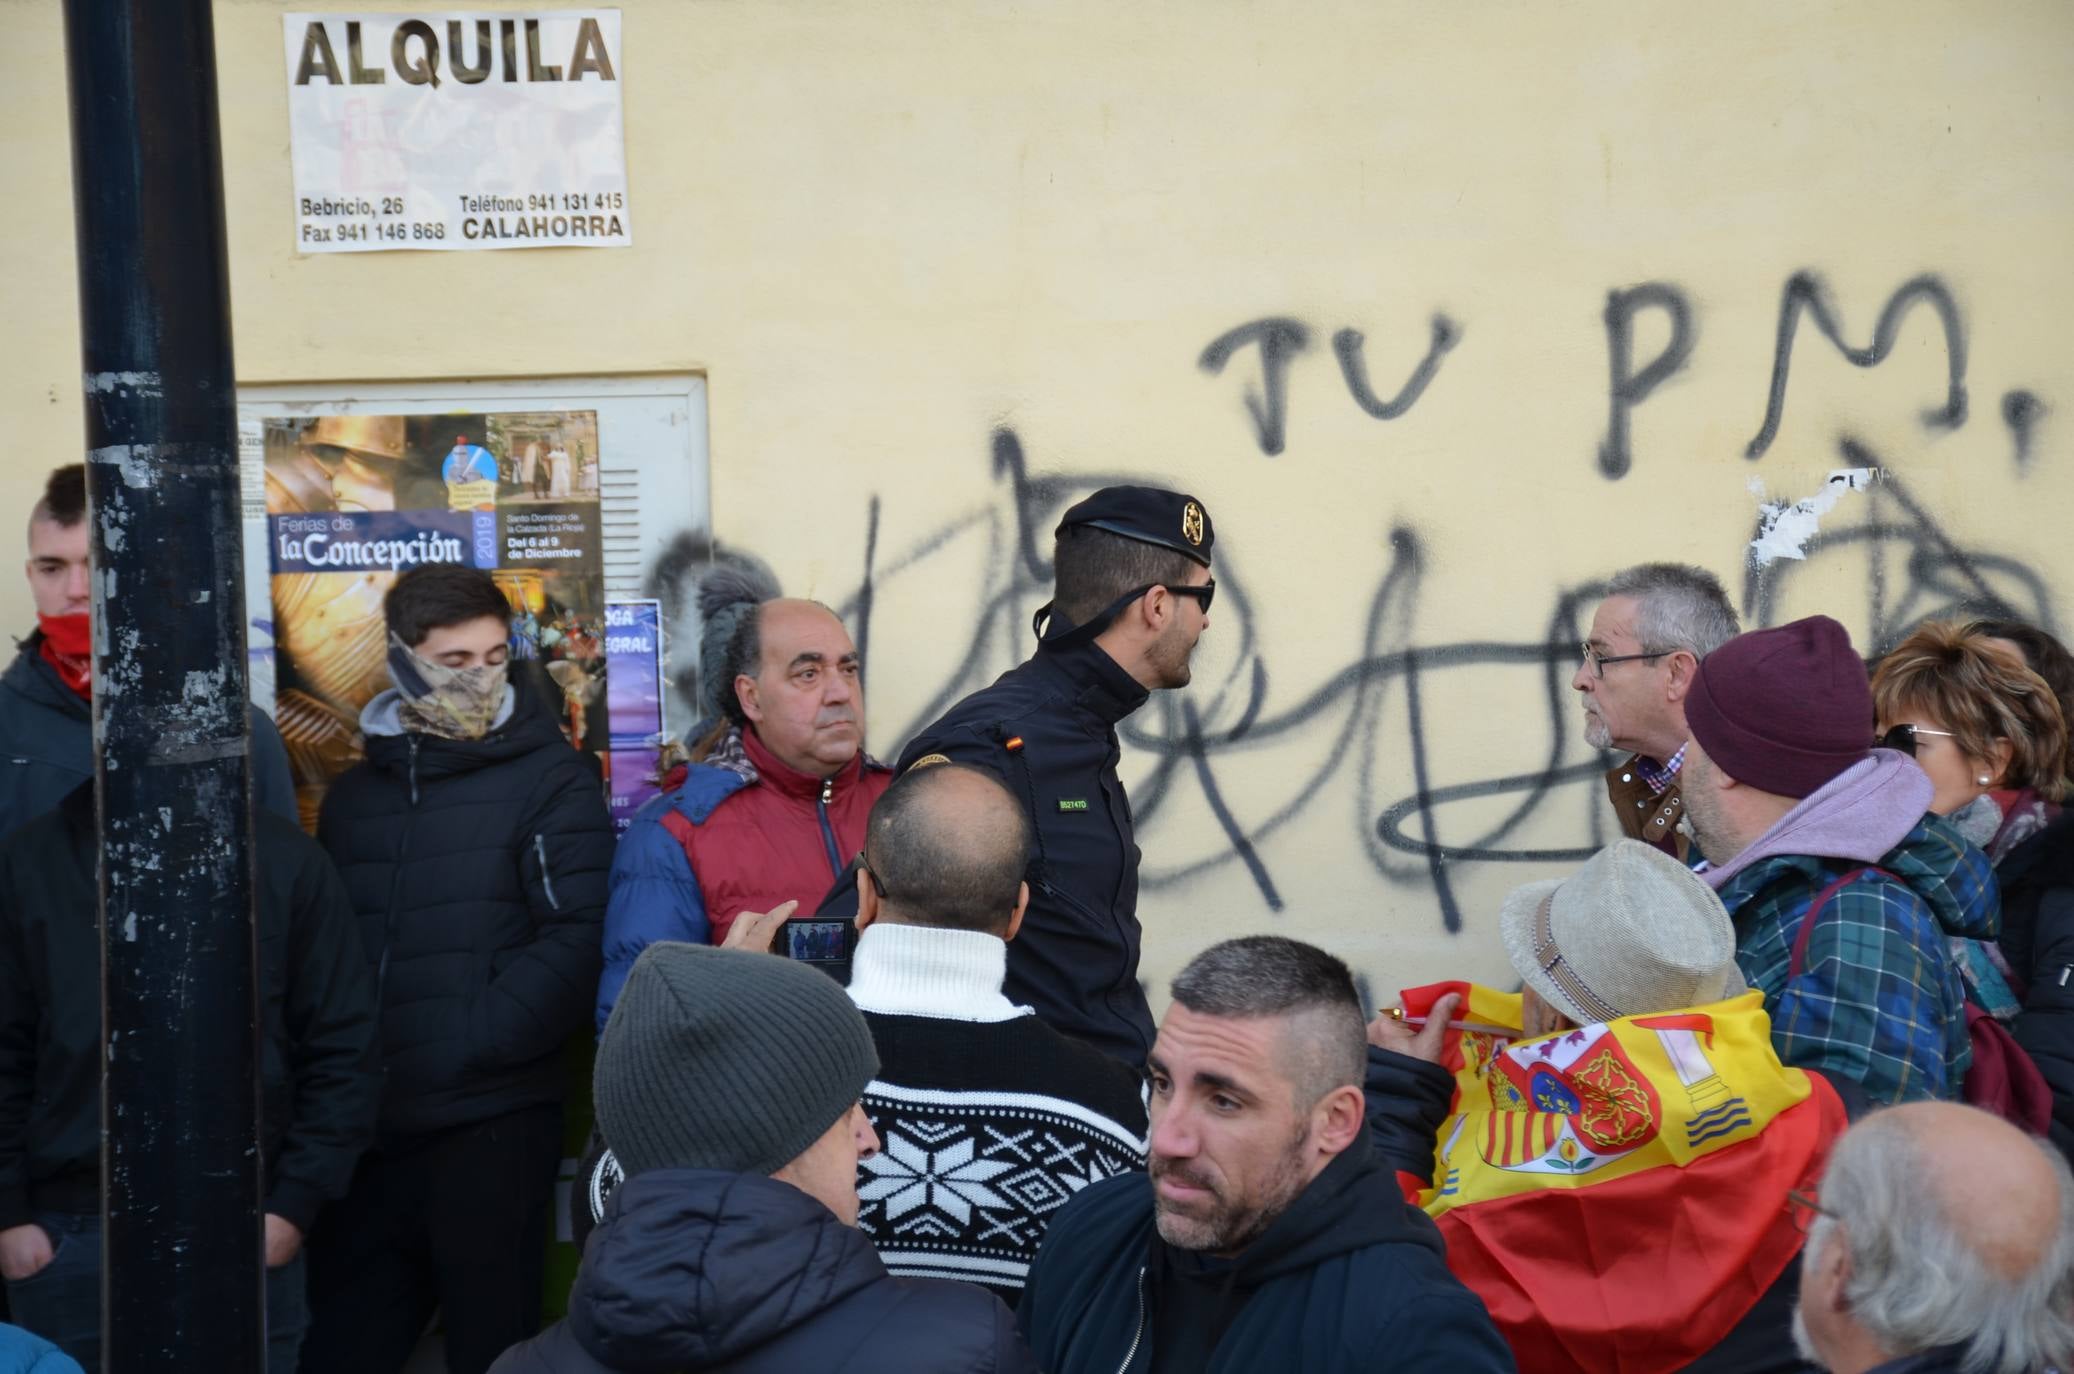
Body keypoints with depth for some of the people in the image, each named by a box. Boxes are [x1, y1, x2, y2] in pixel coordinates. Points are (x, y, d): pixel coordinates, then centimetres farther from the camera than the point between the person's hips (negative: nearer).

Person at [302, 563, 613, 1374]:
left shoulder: (550, 778, 1)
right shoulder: (352, 796, 16)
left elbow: (577, 939, -9)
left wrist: (465, 1050, -14)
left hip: (491, 1122, -4)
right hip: (365, 1124, 5)